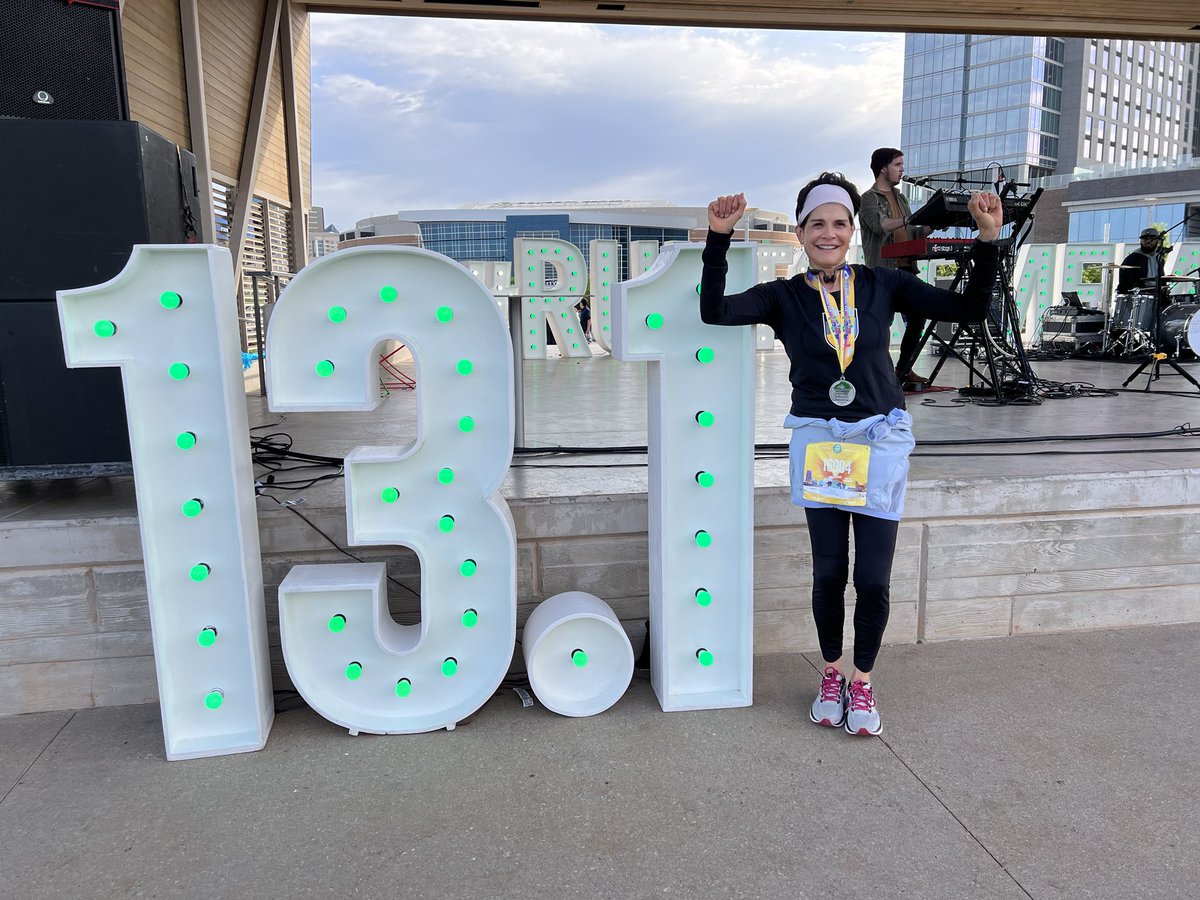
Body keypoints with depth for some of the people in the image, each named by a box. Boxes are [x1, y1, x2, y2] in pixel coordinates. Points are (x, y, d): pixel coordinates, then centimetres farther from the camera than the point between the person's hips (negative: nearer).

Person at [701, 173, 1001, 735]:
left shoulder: (883, 286, 2)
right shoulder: (783, 297, -1)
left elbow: (970, 309, 2)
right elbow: (714, 311, -15)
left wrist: (987, 240, -9)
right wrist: (719, 238, -22)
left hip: (880, 442, 1)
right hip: (818, 442, 0)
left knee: (874, 579, 3)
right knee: (829, 573, 8)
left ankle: (861, 681, 26)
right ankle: (831, 673, 32)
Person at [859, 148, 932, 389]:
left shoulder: (901, 198, 22)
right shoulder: (869, 199, -2)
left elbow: (913, 234, 21)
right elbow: (879, 225, -21)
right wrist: (910, 218, -30)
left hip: (906, 268, 8)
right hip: (883, 270, -8)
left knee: (917, 319, 6)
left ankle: (904, 369, 18)